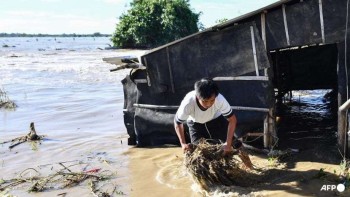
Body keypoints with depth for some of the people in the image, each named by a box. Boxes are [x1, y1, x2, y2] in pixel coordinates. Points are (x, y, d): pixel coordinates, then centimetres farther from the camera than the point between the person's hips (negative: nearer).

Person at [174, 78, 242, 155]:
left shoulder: (220, 100, -39)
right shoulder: (188, 103, -40)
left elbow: (232, 119, -25)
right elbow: (177, 122, -20)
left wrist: (228, 144, -29)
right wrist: (183, 143, -28)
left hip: (216, 119, 1)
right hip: (195, 123, 0)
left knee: (236, 145, -5)